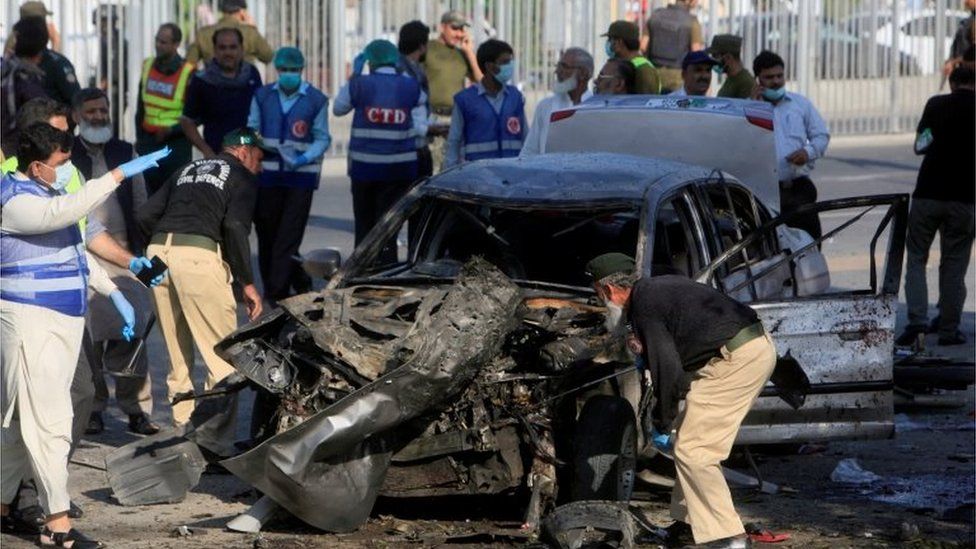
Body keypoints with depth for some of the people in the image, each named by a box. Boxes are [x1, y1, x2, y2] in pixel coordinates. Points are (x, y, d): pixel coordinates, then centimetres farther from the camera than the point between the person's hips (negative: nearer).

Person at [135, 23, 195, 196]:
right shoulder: (148, 66, 5)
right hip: (149, 141, 5)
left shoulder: (187, 74, -10)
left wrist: (171, 130, -19)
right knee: (150, 192, 5)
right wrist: (139, 137, 12)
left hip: (176, 142, -5)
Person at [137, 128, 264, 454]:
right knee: (222, 354, -3)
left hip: (159, 251, 7)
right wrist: (247, 283, -2)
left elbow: (145, 216, 21)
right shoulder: (242, 178, 12)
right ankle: (217, 438, -8)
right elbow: (235, 227, -6)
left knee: (178, 356, 15)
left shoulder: (188, 170, 29)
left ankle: (183, 429, 17)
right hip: (200, 256, -7)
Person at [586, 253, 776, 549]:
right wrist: (647, 349, 22)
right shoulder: (657, 288, 20)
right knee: (688, 437, 19)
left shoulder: (644, 307, -9)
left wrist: (661, 425, -2)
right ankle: (689, 521, 25)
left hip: (737, 358, -10)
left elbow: (668, 371, -13)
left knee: (691, 450, -8)